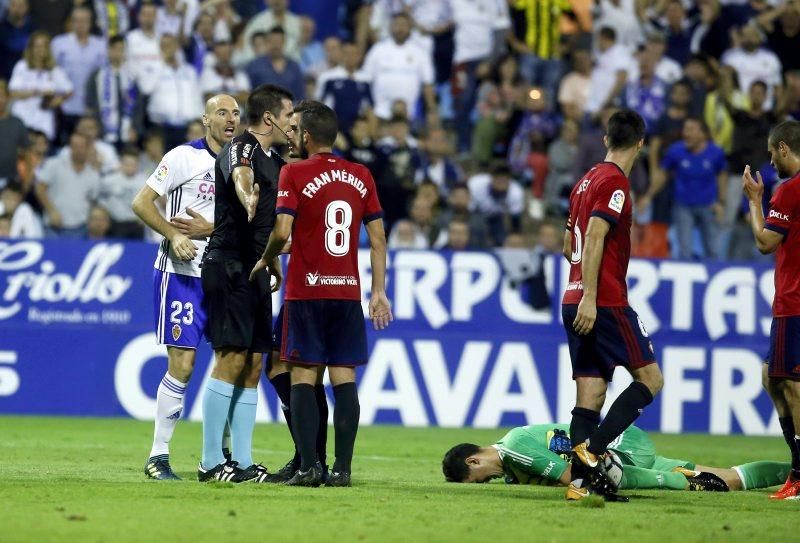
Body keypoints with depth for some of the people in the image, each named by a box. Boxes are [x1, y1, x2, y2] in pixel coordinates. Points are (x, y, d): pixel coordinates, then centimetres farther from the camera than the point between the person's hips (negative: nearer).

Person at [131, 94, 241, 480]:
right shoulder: (184, 157, -6)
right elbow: (141, 203, -8)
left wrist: (209, 228, -7)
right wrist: (174, 235, -19)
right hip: (182, 274, -6)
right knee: (182, 364, -9)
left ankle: (221, 455, 15)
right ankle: (158, 456, 0)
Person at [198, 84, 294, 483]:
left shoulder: (274, 160, 16)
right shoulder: (241, 149, -13)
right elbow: (241, 177, -39)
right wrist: (248, 198, -59)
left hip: (255, 271, 9)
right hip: (229, 267, -9)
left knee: (252, 366, 8)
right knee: (231, 360, -12)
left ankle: (243, 461, 12)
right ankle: (211, 462, -10)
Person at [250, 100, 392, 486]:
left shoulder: (294, 173, -6)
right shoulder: (361, 176, 9)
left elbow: (282, 232, -14)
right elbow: (378, 238, 8)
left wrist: (267, 260, 6)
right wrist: (378, 292, 11)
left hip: (306, 292, -4)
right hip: (348, 291, 4)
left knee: (304, 377, -1)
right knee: (344, 378, 3)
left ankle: (308, 466, -7)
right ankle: (342, 467, 0)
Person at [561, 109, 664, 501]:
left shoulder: (586, 181, 17)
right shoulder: (615, 181, -9)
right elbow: (594, 237, -19)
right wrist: (589, 298, -22)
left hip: (576, 303, 8)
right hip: (605, 303, -8)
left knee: (590, 394, 4)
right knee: (650, 379, -3)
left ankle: (581, 481, -3)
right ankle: (593, 446, -15)